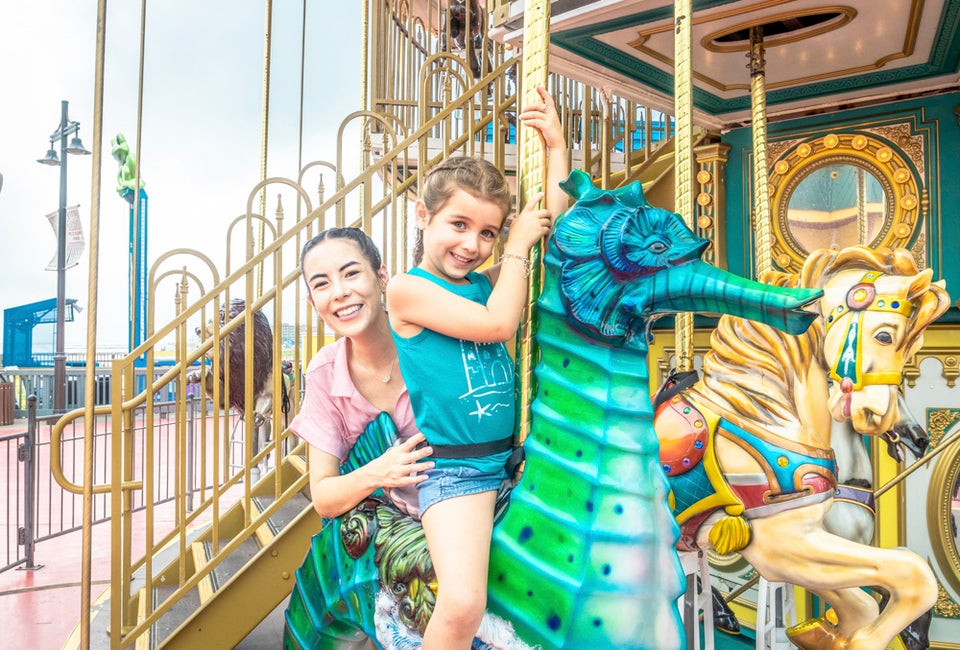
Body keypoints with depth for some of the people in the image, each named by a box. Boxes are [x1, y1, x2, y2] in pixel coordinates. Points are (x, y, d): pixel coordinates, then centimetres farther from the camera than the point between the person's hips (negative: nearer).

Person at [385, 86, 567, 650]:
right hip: (455, 470, -7)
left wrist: (556, 148, 8)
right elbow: (498, 324, -18)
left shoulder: (487, 282, 9)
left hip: (511, 458, 7)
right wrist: (519, 244, -8)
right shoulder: (407, 288, -8)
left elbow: (557, 228, 11)